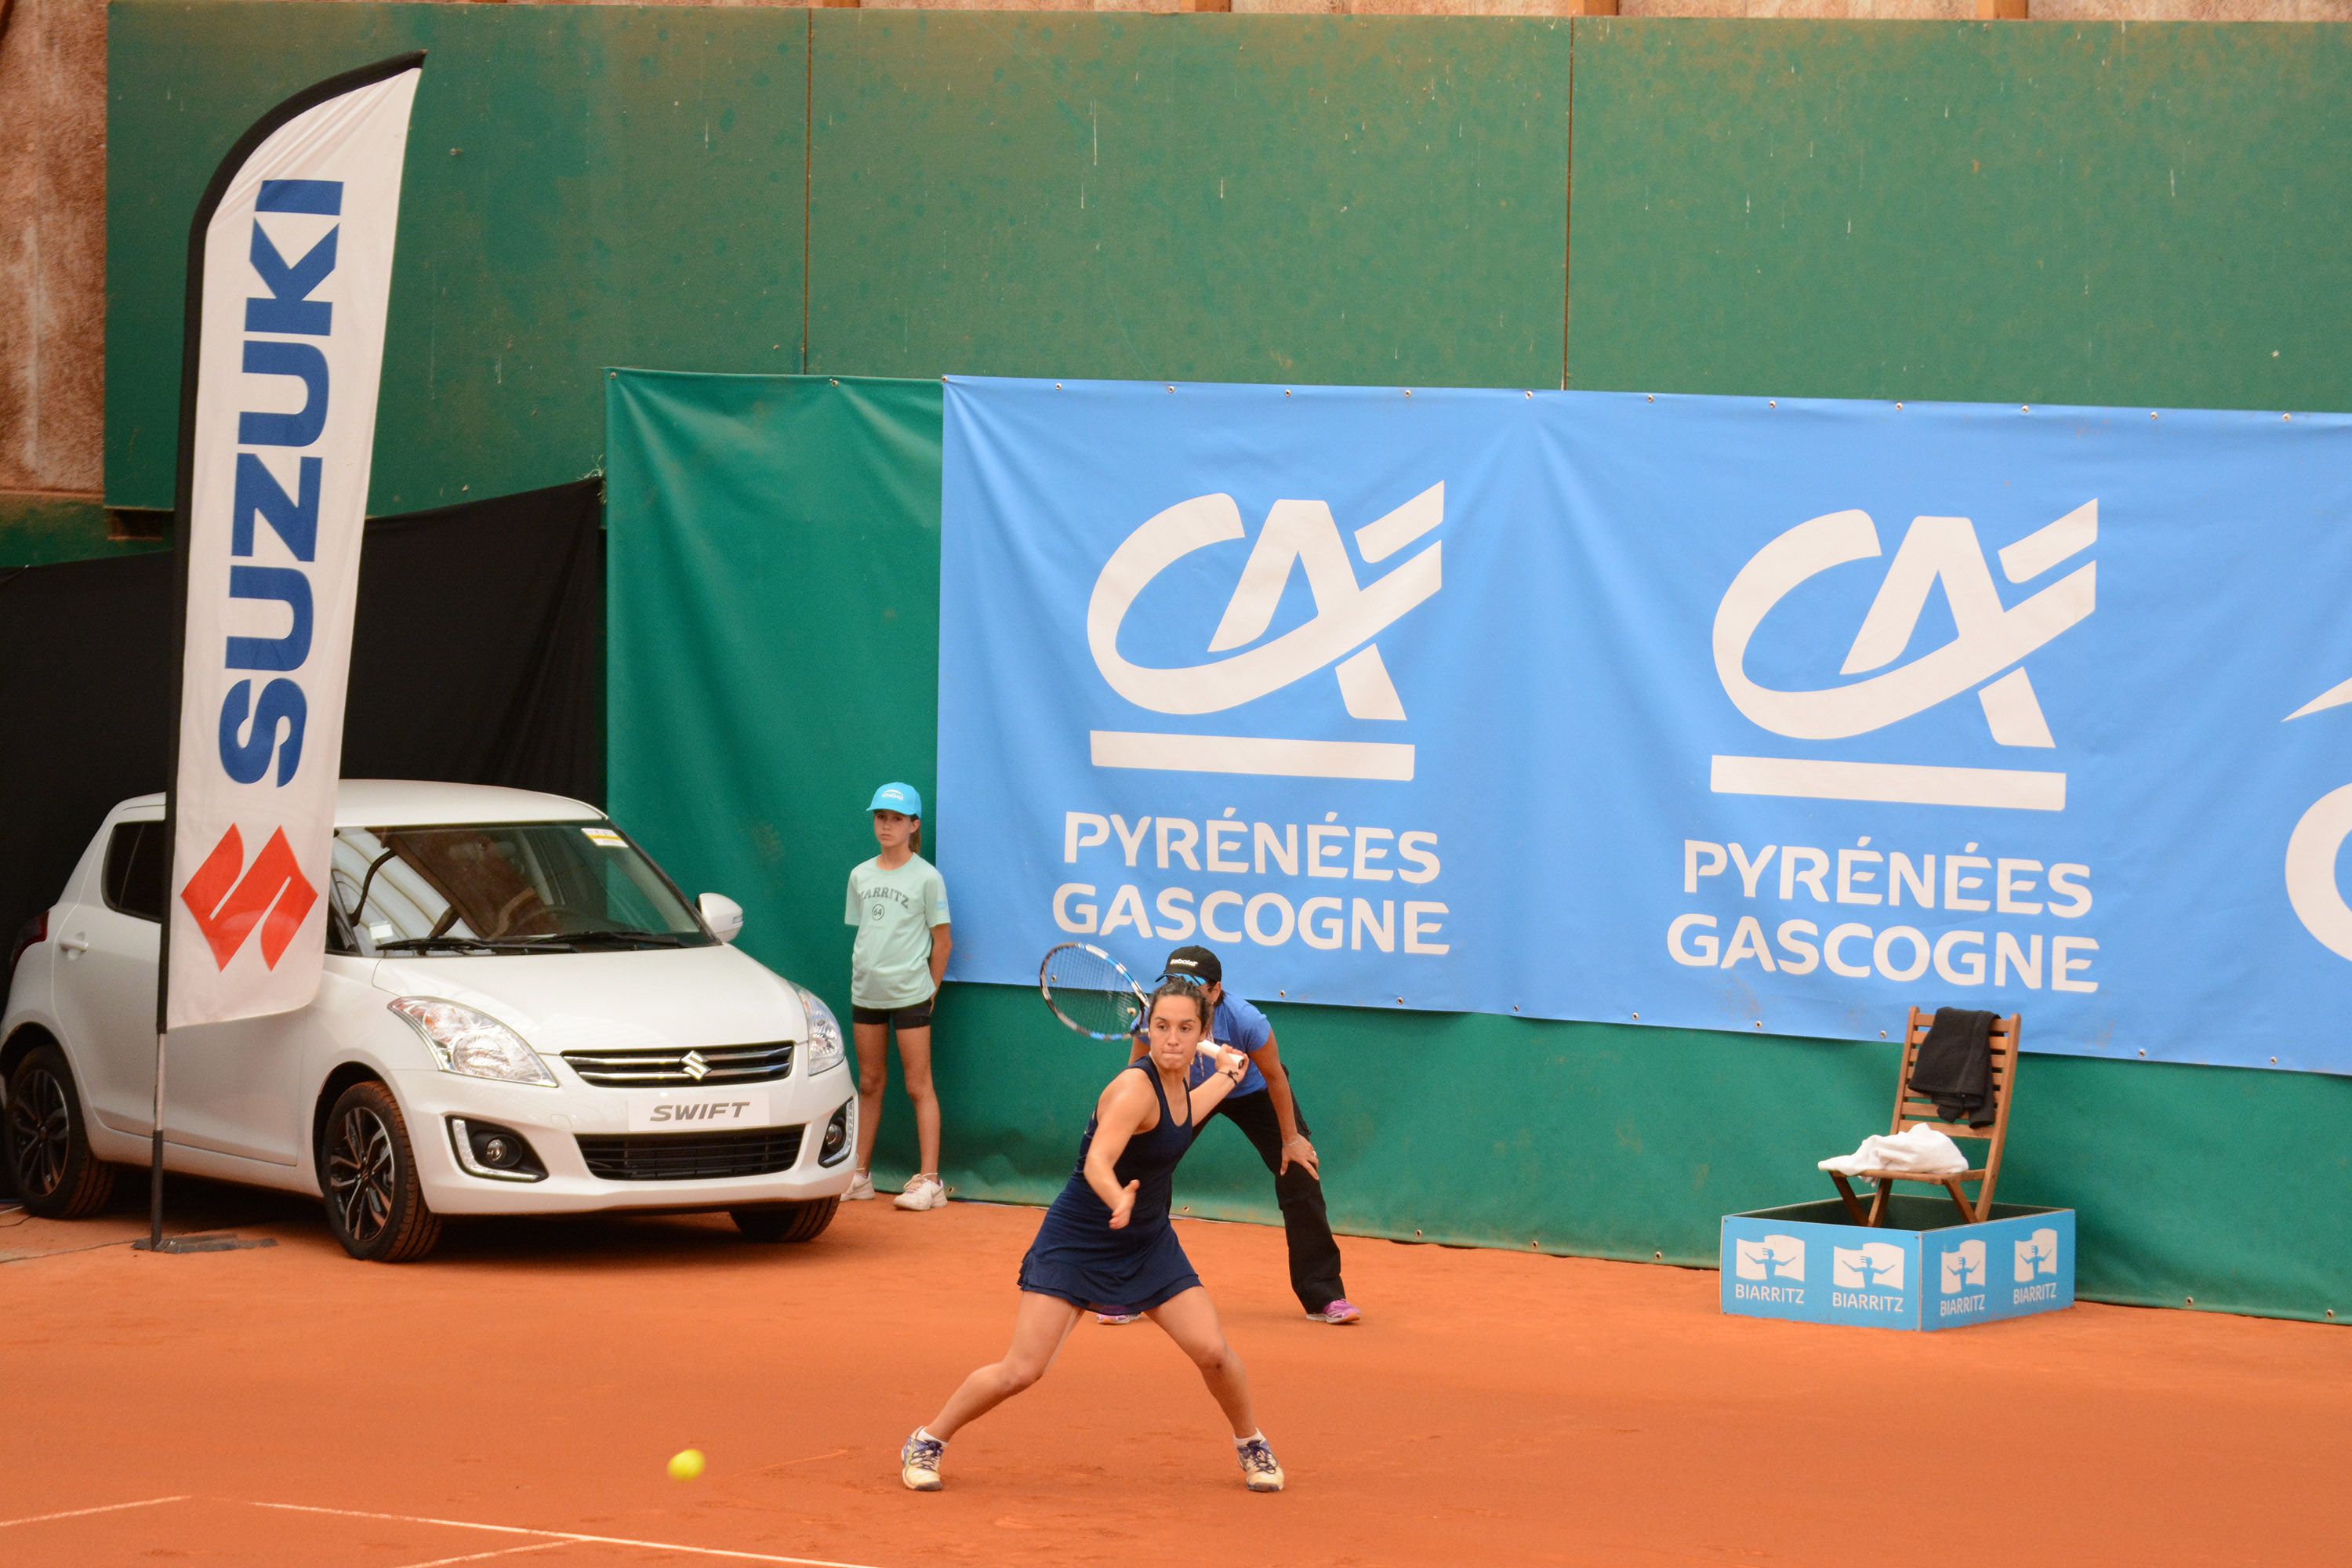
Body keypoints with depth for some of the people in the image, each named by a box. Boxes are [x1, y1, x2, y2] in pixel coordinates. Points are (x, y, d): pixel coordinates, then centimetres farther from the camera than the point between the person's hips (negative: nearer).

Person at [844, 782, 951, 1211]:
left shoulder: (927, 877, -6)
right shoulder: (860, 876, 8)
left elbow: (942, 937, -2)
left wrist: (930, 988, -2)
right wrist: (863, 973, 8)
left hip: (910, 994, -5)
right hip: (866, 993, 5)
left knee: (919, 1086, -4)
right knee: (869, 1084, 11)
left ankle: (929, 1180, -5)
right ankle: (860, 1176, 15)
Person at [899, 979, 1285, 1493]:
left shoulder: (1179, 1078, -1)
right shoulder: (1134, 1088, -25)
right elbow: (1097, 1163, -42)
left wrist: (1225, 1078, 32)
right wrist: (1119, 1201, -61)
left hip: (1149, 1243, 7)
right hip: (1078, 1240, -7)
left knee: (1212, 1351, -7)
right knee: (1022, 1371, -12)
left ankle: (1251, 1446, 21)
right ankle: (927, 1442, 9)